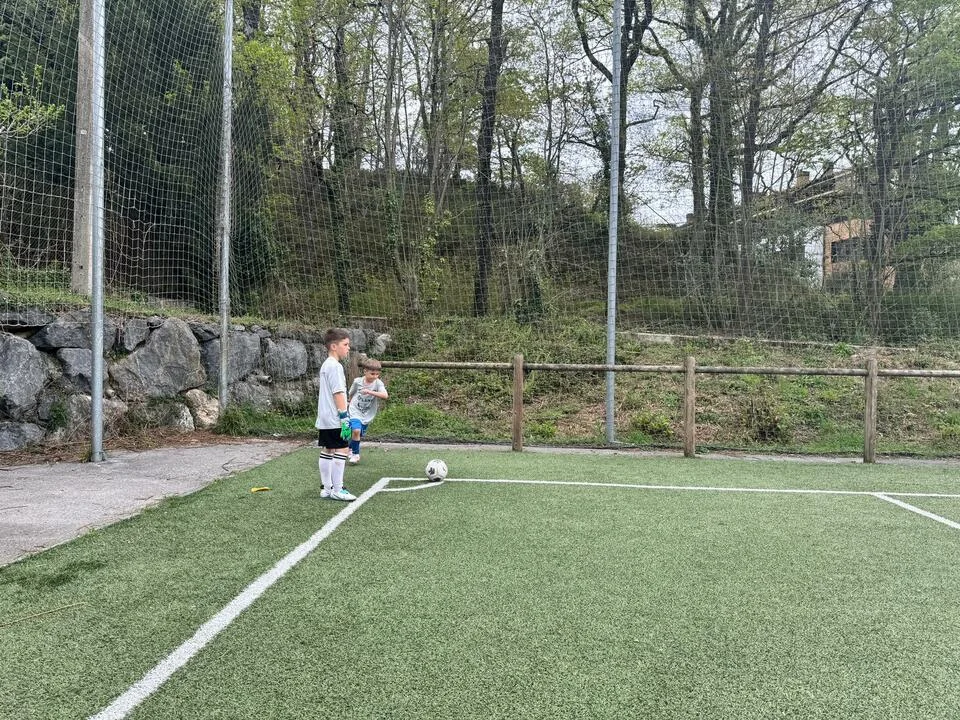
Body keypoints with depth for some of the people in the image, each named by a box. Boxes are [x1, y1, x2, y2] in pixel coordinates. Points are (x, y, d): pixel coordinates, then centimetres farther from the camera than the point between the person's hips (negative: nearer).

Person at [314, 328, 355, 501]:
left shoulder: (325, 365, 16)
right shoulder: (335, 366, -15)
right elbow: (338, 393, -20)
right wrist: (345, 416, -20)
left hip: (324, 419, 10)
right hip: (334, 419, -10)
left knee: (327, 451, 11)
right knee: (341, 450, -6)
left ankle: (326, 488, 17)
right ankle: (337, 490, -4)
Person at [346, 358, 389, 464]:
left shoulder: (378, 383, -13)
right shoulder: (357, 381, -8)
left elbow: (385, 396, -31)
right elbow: (351, 394, 11)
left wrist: (370, 392, -38)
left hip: (368, 415, 2)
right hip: (355, 412, -2)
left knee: (359, 435, 12)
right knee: (356, 430, -24)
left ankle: (351, 448, 43)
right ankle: (355, 453, -5)